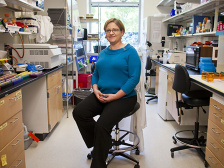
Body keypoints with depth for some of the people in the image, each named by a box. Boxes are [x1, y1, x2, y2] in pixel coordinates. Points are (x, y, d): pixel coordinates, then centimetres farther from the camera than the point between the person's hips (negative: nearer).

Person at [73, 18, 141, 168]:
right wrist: (96, 90, -3)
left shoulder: (130, 52, -3)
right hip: (101, 95, 6)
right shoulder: (103, 53, 17)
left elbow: (134, 78, -11)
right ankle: (100, 143, 4)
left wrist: (115, 96, -17)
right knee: (78, 112, -18)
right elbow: (95, 74, 19)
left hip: (124, 97, -6)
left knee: (102, 125, -25)